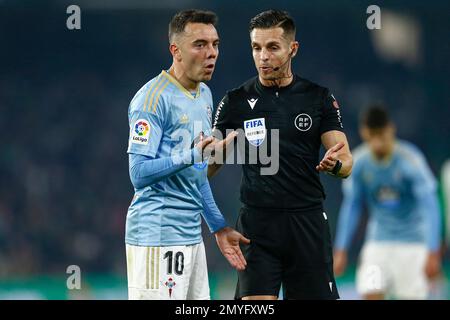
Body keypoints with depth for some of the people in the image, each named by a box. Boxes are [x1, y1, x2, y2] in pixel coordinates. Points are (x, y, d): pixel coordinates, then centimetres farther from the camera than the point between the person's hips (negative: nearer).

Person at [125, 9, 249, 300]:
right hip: (157, 237, -9)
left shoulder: (204, 94, 16)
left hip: (192, 233, 9)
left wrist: (219, 227, 22)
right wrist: (193, 155, -26)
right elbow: (139, 174, -17)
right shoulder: (153, 98, -12)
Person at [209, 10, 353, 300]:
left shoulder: (320, 98, 4)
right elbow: (211, 164, 7)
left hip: (308, 223, 1)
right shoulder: (236, 102, 5)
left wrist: (334, 164, -23)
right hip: (257, 224, 0)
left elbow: (346, 162, 1)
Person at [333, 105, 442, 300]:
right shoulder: (359, 162, -7)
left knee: (412, 296, -8)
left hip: (412, 242, -3)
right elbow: (351, 206, 5)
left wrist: (433, 253, -27)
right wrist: (341, 250, 4)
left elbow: (430, 206, -20)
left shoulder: (410, 160, -19)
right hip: (378, 242, 3)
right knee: (371, 294, -12)